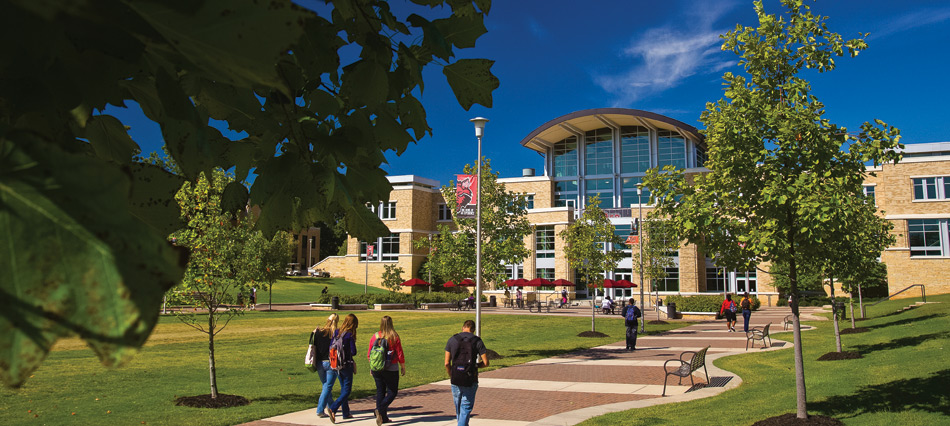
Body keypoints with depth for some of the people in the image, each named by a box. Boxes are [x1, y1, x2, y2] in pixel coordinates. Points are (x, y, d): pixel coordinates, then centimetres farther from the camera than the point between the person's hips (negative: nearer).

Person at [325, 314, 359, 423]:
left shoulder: (336, 332, 4)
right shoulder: (350, 335, -14)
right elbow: (354, 352, -12)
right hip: (347, 364, -7)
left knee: (343, 388, 17)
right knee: (347, 390, 0)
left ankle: (346, 413, 22)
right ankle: (332, 409, -17)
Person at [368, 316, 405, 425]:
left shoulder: (375, 336, 0)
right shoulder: (394, 337, -10)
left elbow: (369, 354, 6)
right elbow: (400, 354, -7)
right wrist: (403, 367, 6)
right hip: (391, 369, -4)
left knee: (380, 391, 12)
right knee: (392, 392, 6)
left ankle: (383, 417, 12)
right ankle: (380, 409, -16)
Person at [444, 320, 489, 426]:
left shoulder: (452, 340, 2)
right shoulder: (477, 341, -2)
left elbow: (447, 363, 0)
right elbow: (485, 363, -6)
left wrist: (451, 376, 13)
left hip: (455, 380, 2)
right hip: (471, 381, -2)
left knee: (458, 407, 18)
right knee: (466, 407, 6)